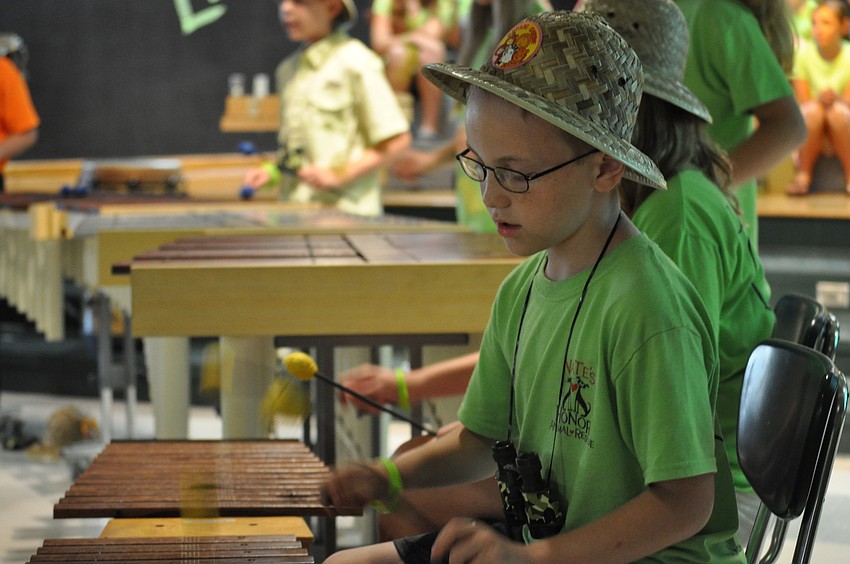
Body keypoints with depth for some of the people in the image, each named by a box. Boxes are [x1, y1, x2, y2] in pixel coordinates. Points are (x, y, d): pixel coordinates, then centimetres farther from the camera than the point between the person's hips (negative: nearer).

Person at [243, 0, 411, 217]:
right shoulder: (287, 70, 15)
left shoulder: (356, 63, -7)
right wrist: (271, 171, 5)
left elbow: (397, 140, -9)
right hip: (293, 212, 6)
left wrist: (338, 175, -14)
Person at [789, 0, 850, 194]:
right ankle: (803, 176, -23)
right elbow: (803, 102, -7)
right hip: (812, 132, 0)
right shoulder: (803, 53, -3)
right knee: (813, 111, -32)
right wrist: (819, 101, -29)